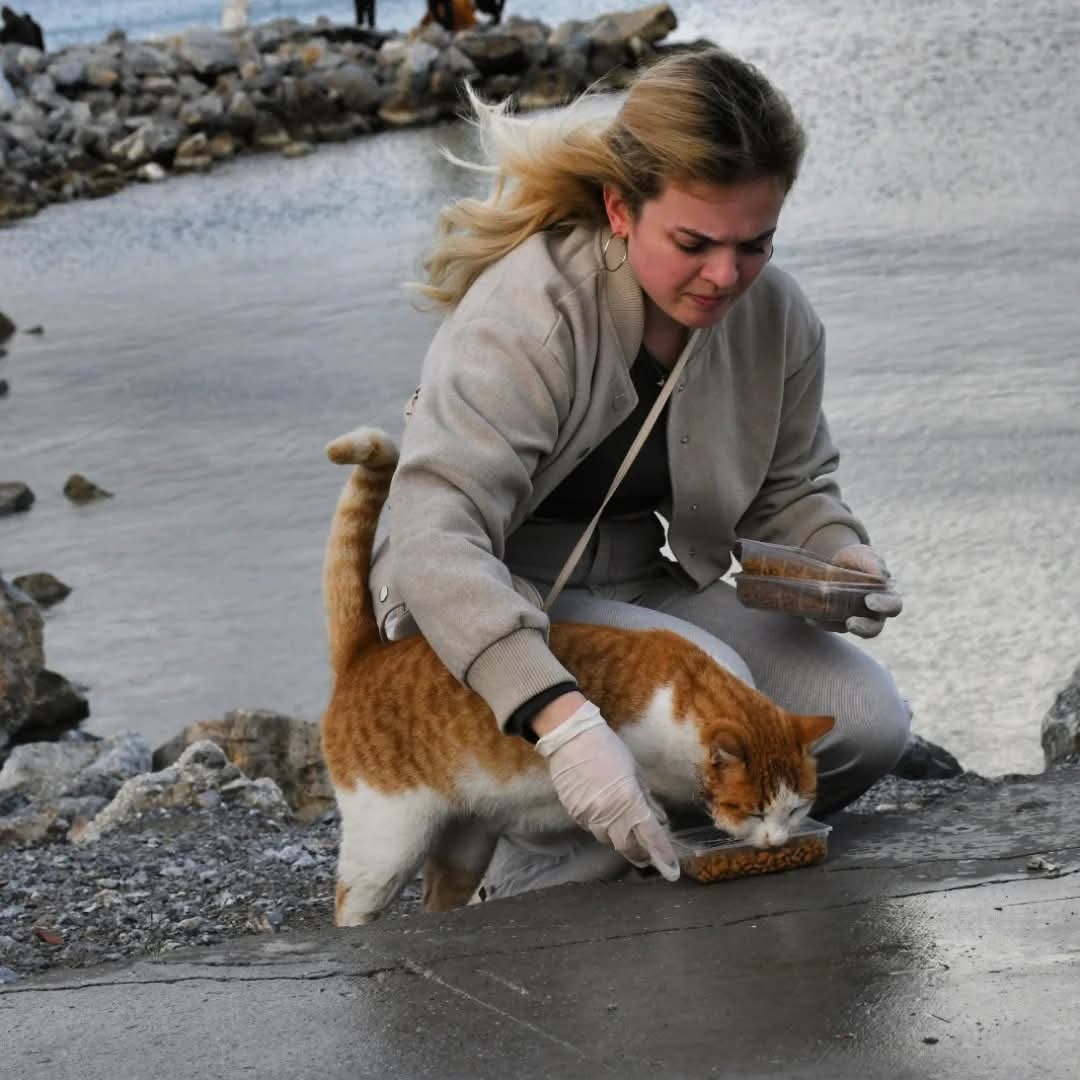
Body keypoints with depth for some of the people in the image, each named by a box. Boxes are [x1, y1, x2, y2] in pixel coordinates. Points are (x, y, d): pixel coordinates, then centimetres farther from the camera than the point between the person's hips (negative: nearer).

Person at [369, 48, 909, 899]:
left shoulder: (775, 316, -6)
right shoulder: (530, 315, -26)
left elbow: (791, 488, 14)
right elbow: (436, 539, -37)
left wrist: (838, 552, -12)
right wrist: (563, 722, -50)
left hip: (638, 587, 7)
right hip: (491, 608, -6)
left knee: (867, 721, -12)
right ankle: (538, 885, -10)